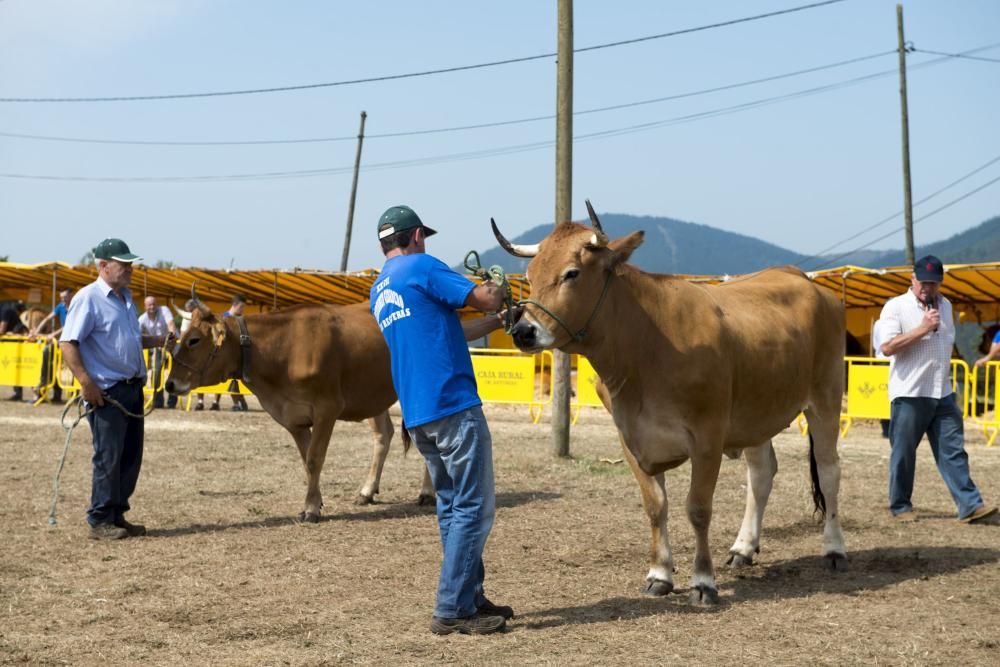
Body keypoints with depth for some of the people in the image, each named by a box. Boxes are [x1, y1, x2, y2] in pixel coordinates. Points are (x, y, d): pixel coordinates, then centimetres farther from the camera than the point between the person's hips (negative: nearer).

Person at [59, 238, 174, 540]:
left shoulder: (126, 298, 15)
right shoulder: (89, 298, -11)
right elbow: (68, 343, -16)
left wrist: (157, 341, 9)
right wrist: (87, 384, -22)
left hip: (132, 389, 8)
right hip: (106, 391, -8)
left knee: (130, 456, 11)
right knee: (108, 458, -4)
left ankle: (117, 515, 20)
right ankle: (100, 522, 4)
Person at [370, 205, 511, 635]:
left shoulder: (378, 293, 20)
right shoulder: (421, 267, -6)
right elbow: (483, 298, -9)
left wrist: (496, 321, 29)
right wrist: (495, 290, 13)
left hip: (417, 416, 9)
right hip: (453, 406, -9)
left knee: (453, 507, 17)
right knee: (474, 508, -5)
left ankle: (470, 598, 22)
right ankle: (452, 611, -6)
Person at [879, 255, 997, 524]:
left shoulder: (944, 305, 14)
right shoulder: (896, 307, -6)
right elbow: (887, 347, -16)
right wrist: (923, 328, -19)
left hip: (943, 393, 5)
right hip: (909, 394, -5)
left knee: (953, 451, 1)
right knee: (903, 454, 3)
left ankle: (970, 506, -2)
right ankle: (900, 506, 15)